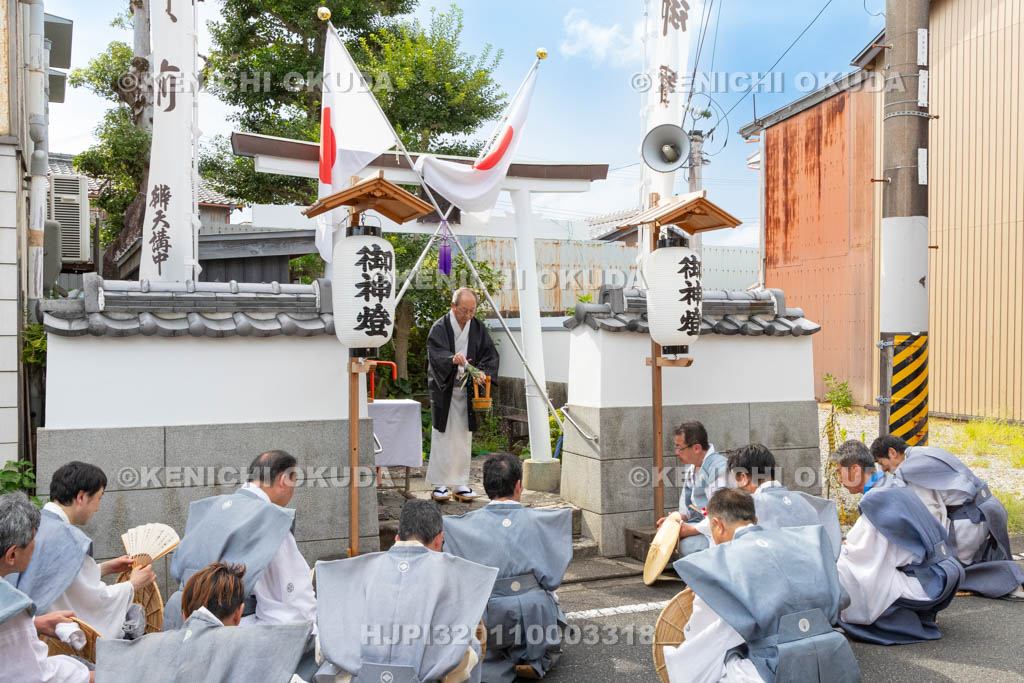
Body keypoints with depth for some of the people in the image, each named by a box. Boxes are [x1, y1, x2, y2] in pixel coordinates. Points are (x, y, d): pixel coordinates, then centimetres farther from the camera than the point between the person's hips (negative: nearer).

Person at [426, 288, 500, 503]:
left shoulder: (478, 328, 5)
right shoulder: (440, 328, -7)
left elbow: (490, 354, 4)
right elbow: (436, 354, -20)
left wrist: (483, 372, -15)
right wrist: (452, 359, -41)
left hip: (467, 389, 4)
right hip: (444, 390, -4)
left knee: (464, 438, 7)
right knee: (442, 437, -1)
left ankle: (460, 485, 15)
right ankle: (440, 485, 7)